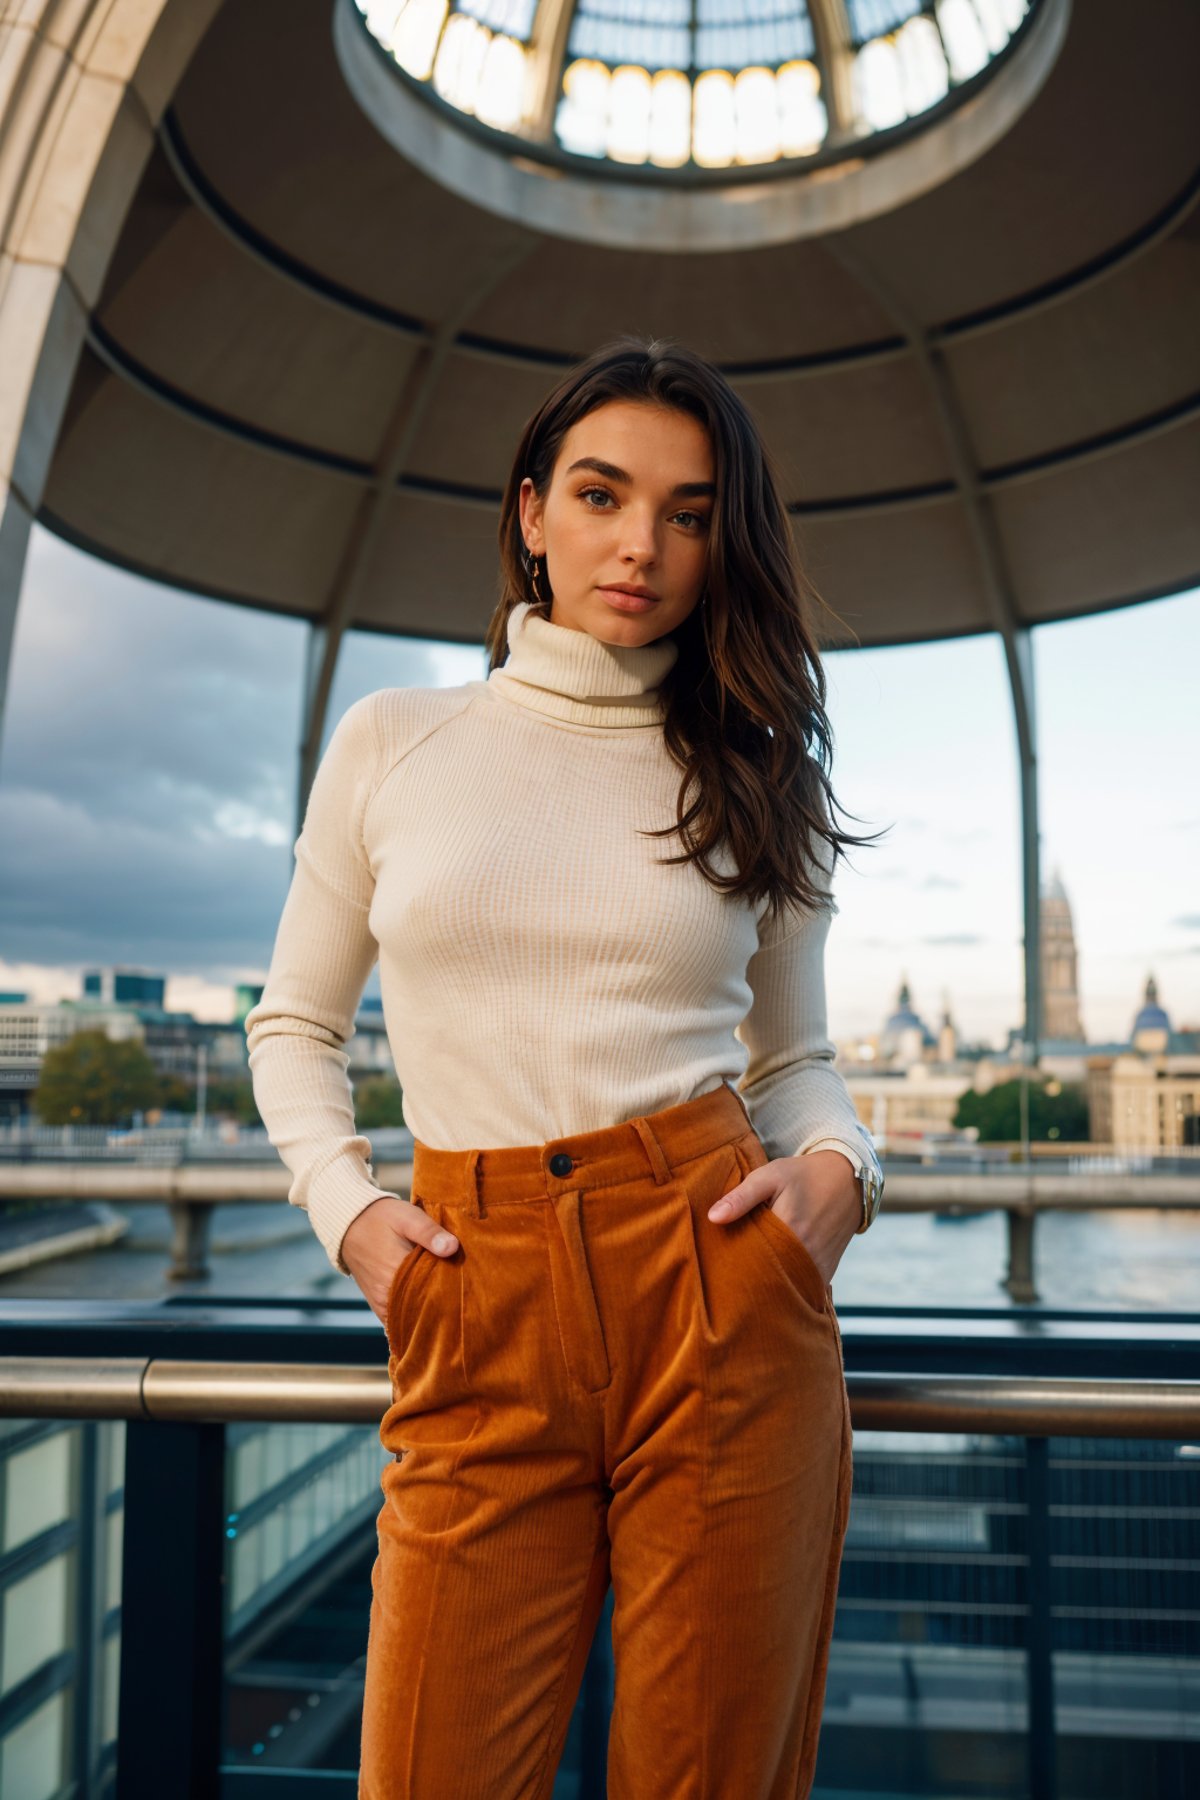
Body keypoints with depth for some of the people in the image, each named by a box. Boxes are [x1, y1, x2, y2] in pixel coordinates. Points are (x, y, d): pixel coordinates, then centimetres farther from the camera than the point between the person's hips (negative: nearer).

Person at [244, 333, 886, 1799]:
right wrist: (346, 1209, -1)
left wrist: (836, 1168, -5)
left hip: (724, 1303, 1)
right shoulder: (392, 742, 7)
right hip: (479, 1324, 0)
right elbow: (295, 1024, 14)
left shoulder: (753, 779, 9)